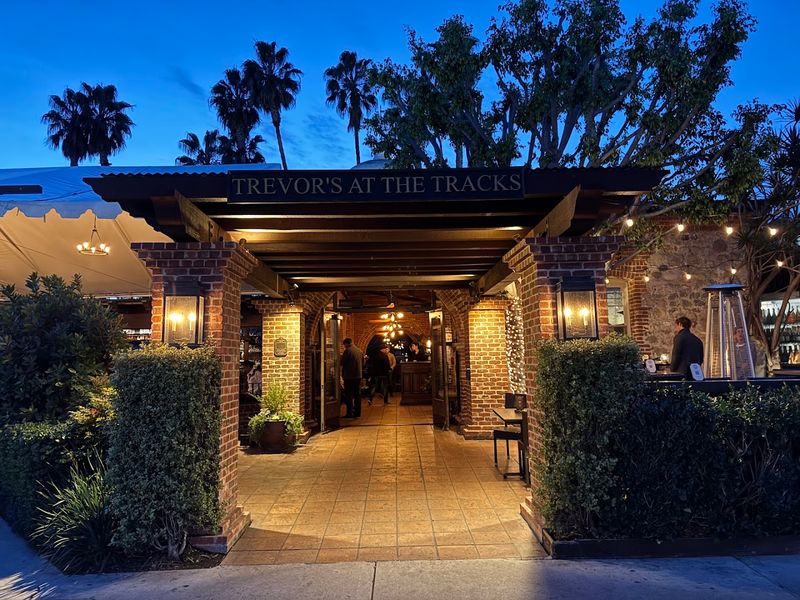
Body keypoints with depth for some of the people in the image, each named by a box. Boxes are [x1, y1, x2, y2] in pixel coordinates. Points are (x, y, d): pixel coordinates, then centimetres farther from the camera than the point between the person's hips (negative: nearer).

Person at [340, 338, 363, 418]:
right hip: (358, 375, 6)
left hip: (349, 376, -6)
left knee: (348, 395, -1)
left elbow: (341, 363, -12)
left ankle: (349, 413, -1)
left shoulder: (348, 351, -13)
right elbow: (363, 363, 17)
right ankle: (357, 412, 15)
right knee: (357, 394, 11)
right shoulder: (360, 351, 8)